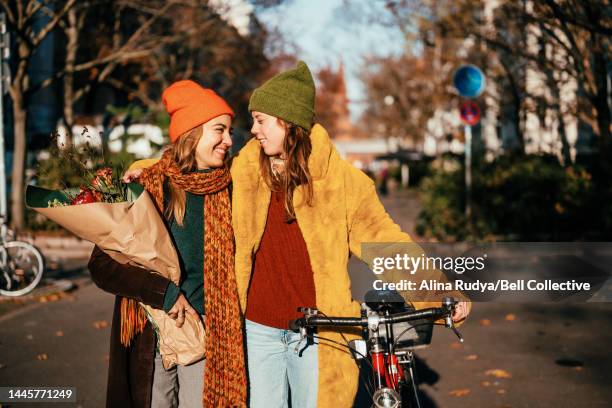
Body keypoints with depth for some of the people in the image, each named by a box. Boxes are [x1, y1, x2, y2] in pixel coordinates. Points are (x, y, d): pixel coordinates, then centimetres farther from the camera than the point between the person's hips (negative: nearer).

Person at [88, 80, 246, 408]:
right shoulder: (143, 188, -7)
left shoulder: (228, 190, 1)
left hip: (207, 333, 2)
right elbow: (102, 265, -9)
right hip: (149, 337, -2)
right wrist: (166, 294, -15)